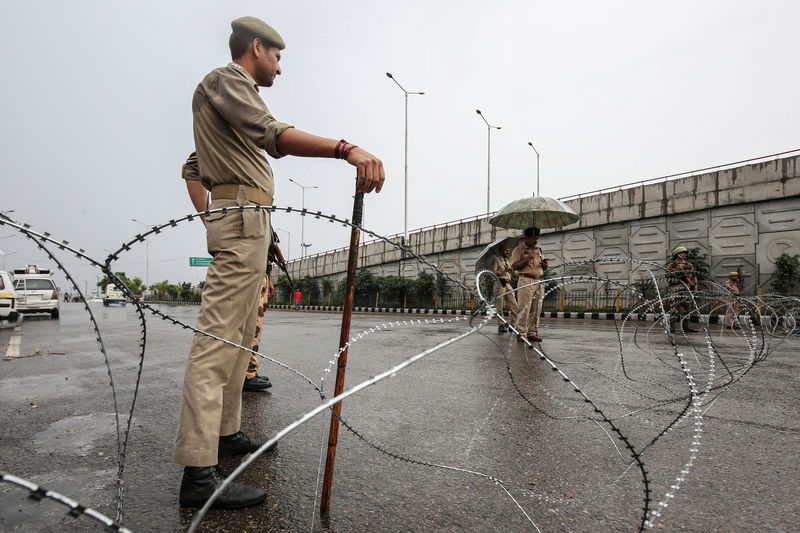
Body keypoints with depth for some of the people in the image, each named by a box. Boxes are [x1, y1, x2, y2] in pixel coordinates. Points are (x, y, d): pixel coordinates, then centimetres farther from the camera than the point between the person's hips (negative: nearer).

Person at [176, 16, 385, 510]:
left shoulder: (235, 93, 31)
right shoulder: (224, 80, -1)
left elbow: (193, 169, 29)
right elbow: (273, 134, -24)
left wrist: (211, 221, 18)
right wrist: (347, 148, -37)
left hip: (242, 224, 11)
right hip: (243, 217, -11)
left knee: (239, 336, 12)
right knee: (218, 339, -15)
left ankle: (226, 432, 22)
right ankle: (199, 472, -12)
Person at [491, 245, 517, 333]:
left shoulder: (508, 261, 25)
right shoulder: (497, 260, 5)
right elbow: (494, 272, -7)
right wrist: (504, 270, -11)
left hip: (508, 284, 6)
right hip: (500, 283, -6)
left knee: (514, 305, -3)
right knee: (500, 306, -3)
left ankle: (514, 324, 2)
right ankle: (500, 325, 2)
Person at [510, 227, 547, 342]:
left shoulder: (538, 250, 22)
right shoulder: (519, 250, 1)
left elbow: (544, 267, 23)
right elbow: (514, 266, -9)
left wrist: (544, 263, 0)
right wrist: (527, 259, -20)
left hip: (539, 282, 7)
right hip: (526, 281, -6)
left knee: (536, 310, 5)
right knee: (524, 309, -8)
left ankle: (532, 333, 12)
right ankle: (521, 333, -3)